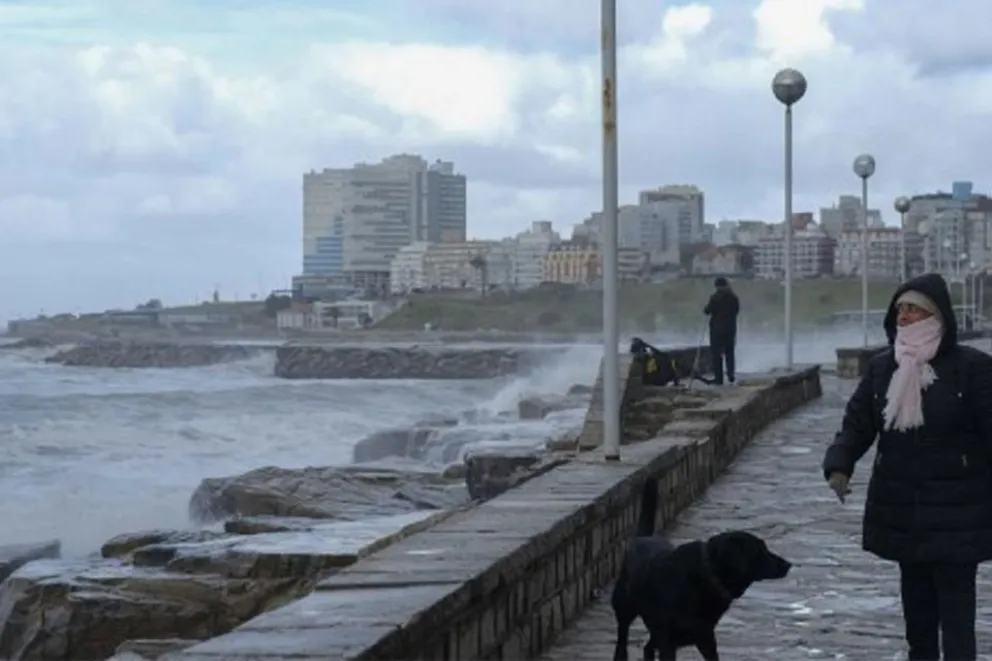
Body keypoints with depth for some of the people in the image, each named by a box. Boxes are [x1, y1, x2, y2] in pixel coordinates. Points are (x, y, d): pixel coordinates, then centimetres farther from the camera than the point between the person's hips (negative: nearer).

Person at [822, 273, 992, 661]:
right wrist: (839, 465, -14)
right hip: (900, 507, 5)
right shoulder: (881, 368, 4)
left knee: (955, 603, -6)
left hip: (955, 510, -5)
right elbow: (857, 423, 4)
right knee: (915, 596, 17)